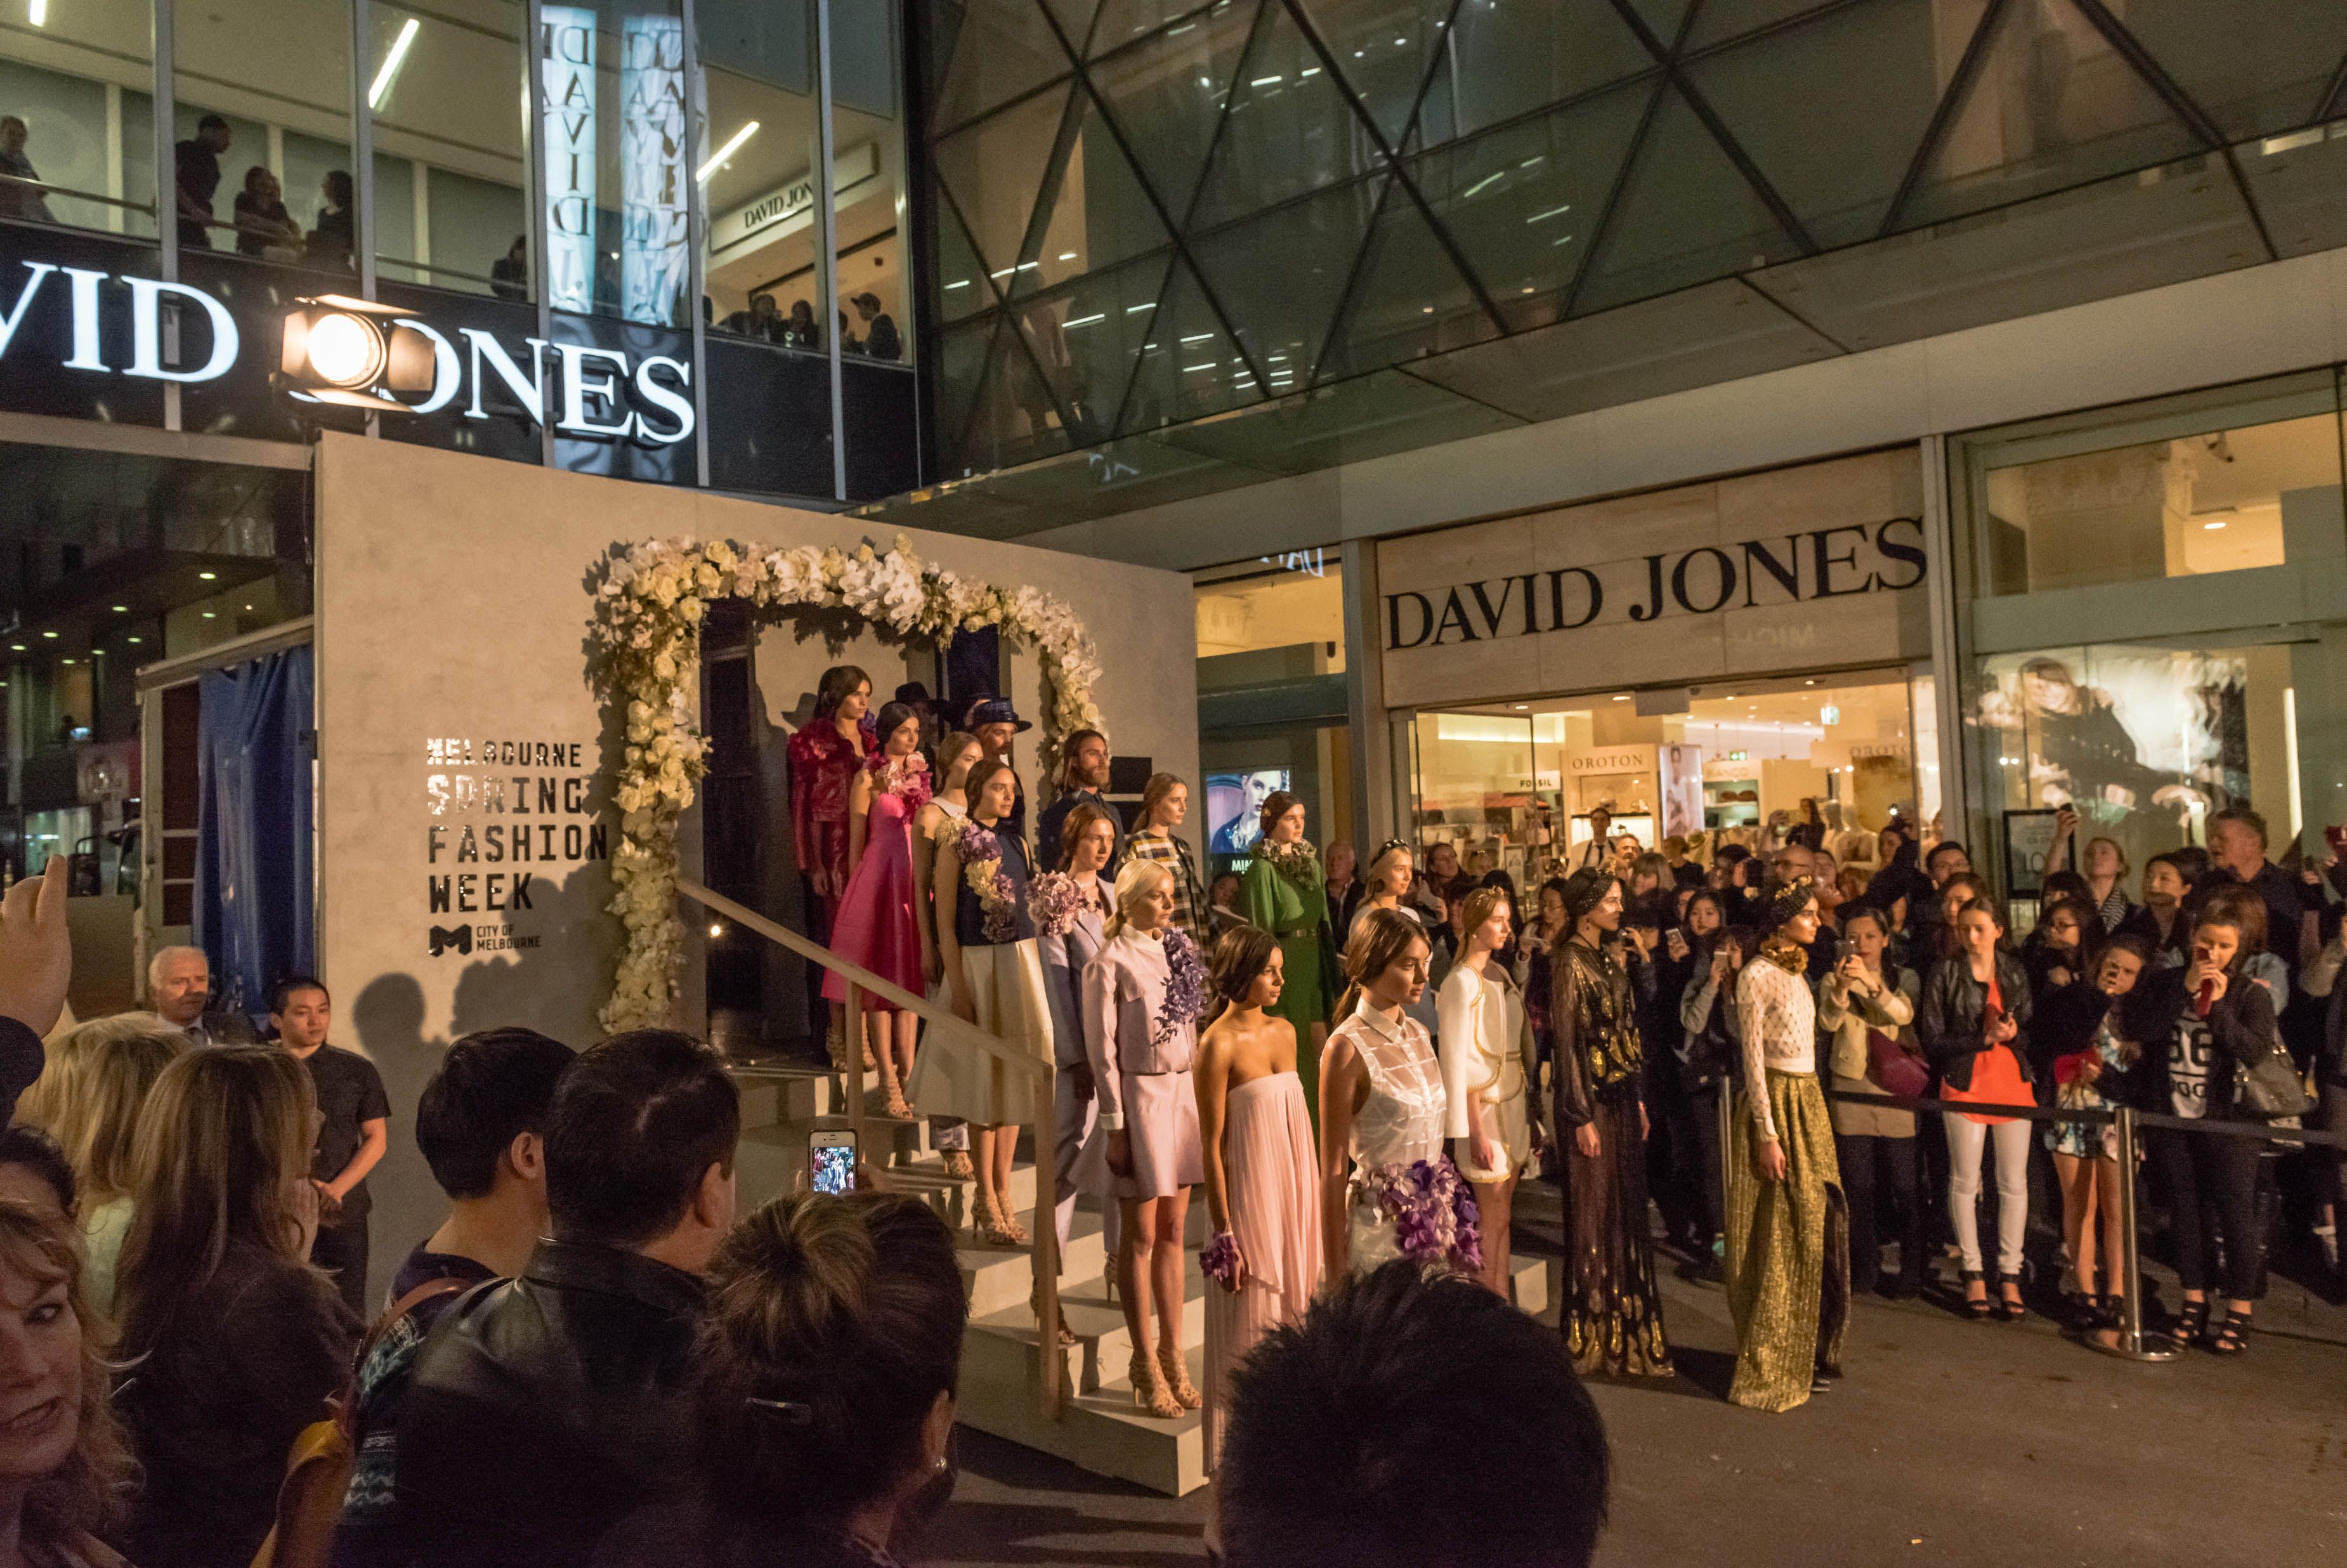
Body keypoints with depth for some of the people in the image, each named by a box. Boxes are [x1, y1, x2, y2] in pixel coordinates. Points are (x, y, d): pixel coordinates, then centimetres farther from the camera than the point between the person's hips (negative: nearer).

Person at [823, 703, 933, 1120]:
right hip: (879, 878, -5)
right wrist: (857, 890, -3)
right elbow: (856, 841, -1)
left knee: (911, 971, 8)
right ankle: (889, 1078, 1)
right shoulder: (869, 778, -2)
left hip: (917, 878, 5)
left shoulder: (920, 774, 13)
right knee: (881, 973, -2)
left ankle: (908, 1069, 14)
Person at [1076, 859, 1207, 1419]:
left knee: (1173, 1233, 12)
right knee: (1141, 1236, 3)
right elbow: (1102, 1050, -10)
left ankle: (1174, 1358, 22)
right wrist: (1115, 1127, -12)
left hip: (1184, 1094, 6)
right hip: (1140, 1097, -6)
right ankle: (1147, 1367, 13)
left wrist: (1202, 1098, 9)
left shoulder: (1179, 951, 9)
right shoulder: (1110, 962, -10)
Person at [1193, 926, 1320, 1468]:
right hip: (1248, 1196, -6)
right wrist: (1224, 1237, -13)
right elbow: (1212, 1147, -12)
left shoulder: (1284, 1031, 8)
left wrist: (1310, 1206, 14)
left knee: (1294, 1310, 13)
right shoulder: (1218, 1044, -13)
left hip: (1295, 1191, 7)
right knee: (1250, 1328, 3)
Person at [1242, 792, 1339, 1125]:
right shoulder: (1263, 868, -7)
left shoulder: (1312, 864, 13)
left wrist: (1331, 964, 12)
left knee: (1320, 1045, 2)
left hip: (1315, 962, 6)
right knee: (1291, 1049, -2)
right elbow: (1260, 929, -9)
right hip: (1284, 961, -6)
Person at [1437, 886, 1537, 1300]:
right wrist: (1476, 1132, -18)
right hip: (1485, 1106, -7)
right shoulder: (1462, 982, -14)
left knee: (1501, 1214, 11)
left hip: (1513, 1102, 7)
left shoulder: (1499, 972, 10)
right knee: (1492, 1218, 0)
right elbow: (1456, 1061, -16)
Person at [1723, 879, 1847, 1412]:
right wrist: (1768, 1134, -17)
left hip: (1809, 1103, 8)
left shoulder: (1795, 972, 12)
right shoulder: (1758, 976, -13)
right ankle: (1770, 1366, 11)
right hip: (1777, 1104, -8)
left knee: (1821, 1227, 11)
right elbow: (1753, 1060, -15)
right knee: (1782, 1234, -2)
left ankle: (1808, 1354, 24)